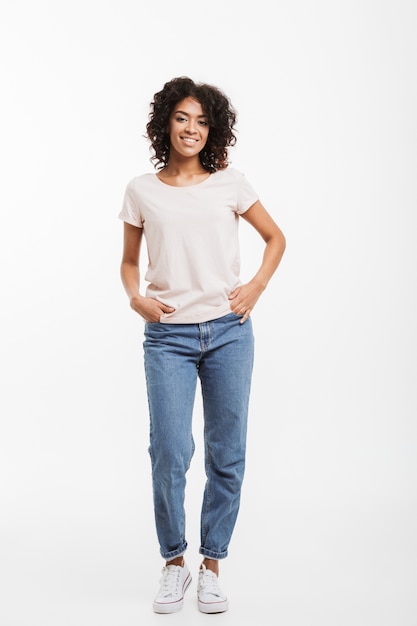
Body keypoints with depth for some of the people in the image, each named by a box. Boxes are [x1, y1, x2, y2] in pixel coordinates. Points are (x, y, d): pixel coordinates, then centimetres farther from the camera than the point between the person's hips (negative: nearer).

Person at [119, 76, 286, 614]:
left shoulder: (229, 183, 5)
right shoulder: (142, 191, 6)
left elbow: (275, 237, 15)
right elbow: (129, 261, 15)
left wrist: (256, 286, 1)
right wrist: (135, 298, -5)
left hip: (227, 332, 1)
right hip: (167, 337, 0)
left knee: (227, 455, 4)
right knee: (169, 452, -7)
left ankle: (211, 567, 22)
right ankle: (174, 564, 16)